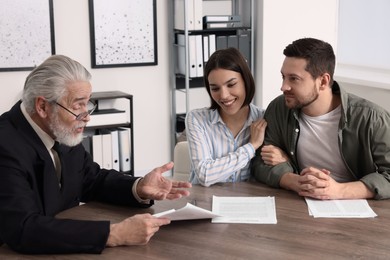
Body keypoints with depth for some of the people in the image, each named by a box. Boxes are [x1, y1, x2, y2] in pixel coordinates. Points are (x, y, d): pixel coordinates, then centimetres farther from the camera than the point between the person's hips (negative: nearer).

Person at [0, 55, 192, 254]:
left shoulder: (63, 132, -3)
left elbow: (93, 180, 10)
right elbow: (24, 229, -31)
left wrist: (138, 188, -8)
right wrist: (114, 234, -32)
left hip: (66, 248, 6)